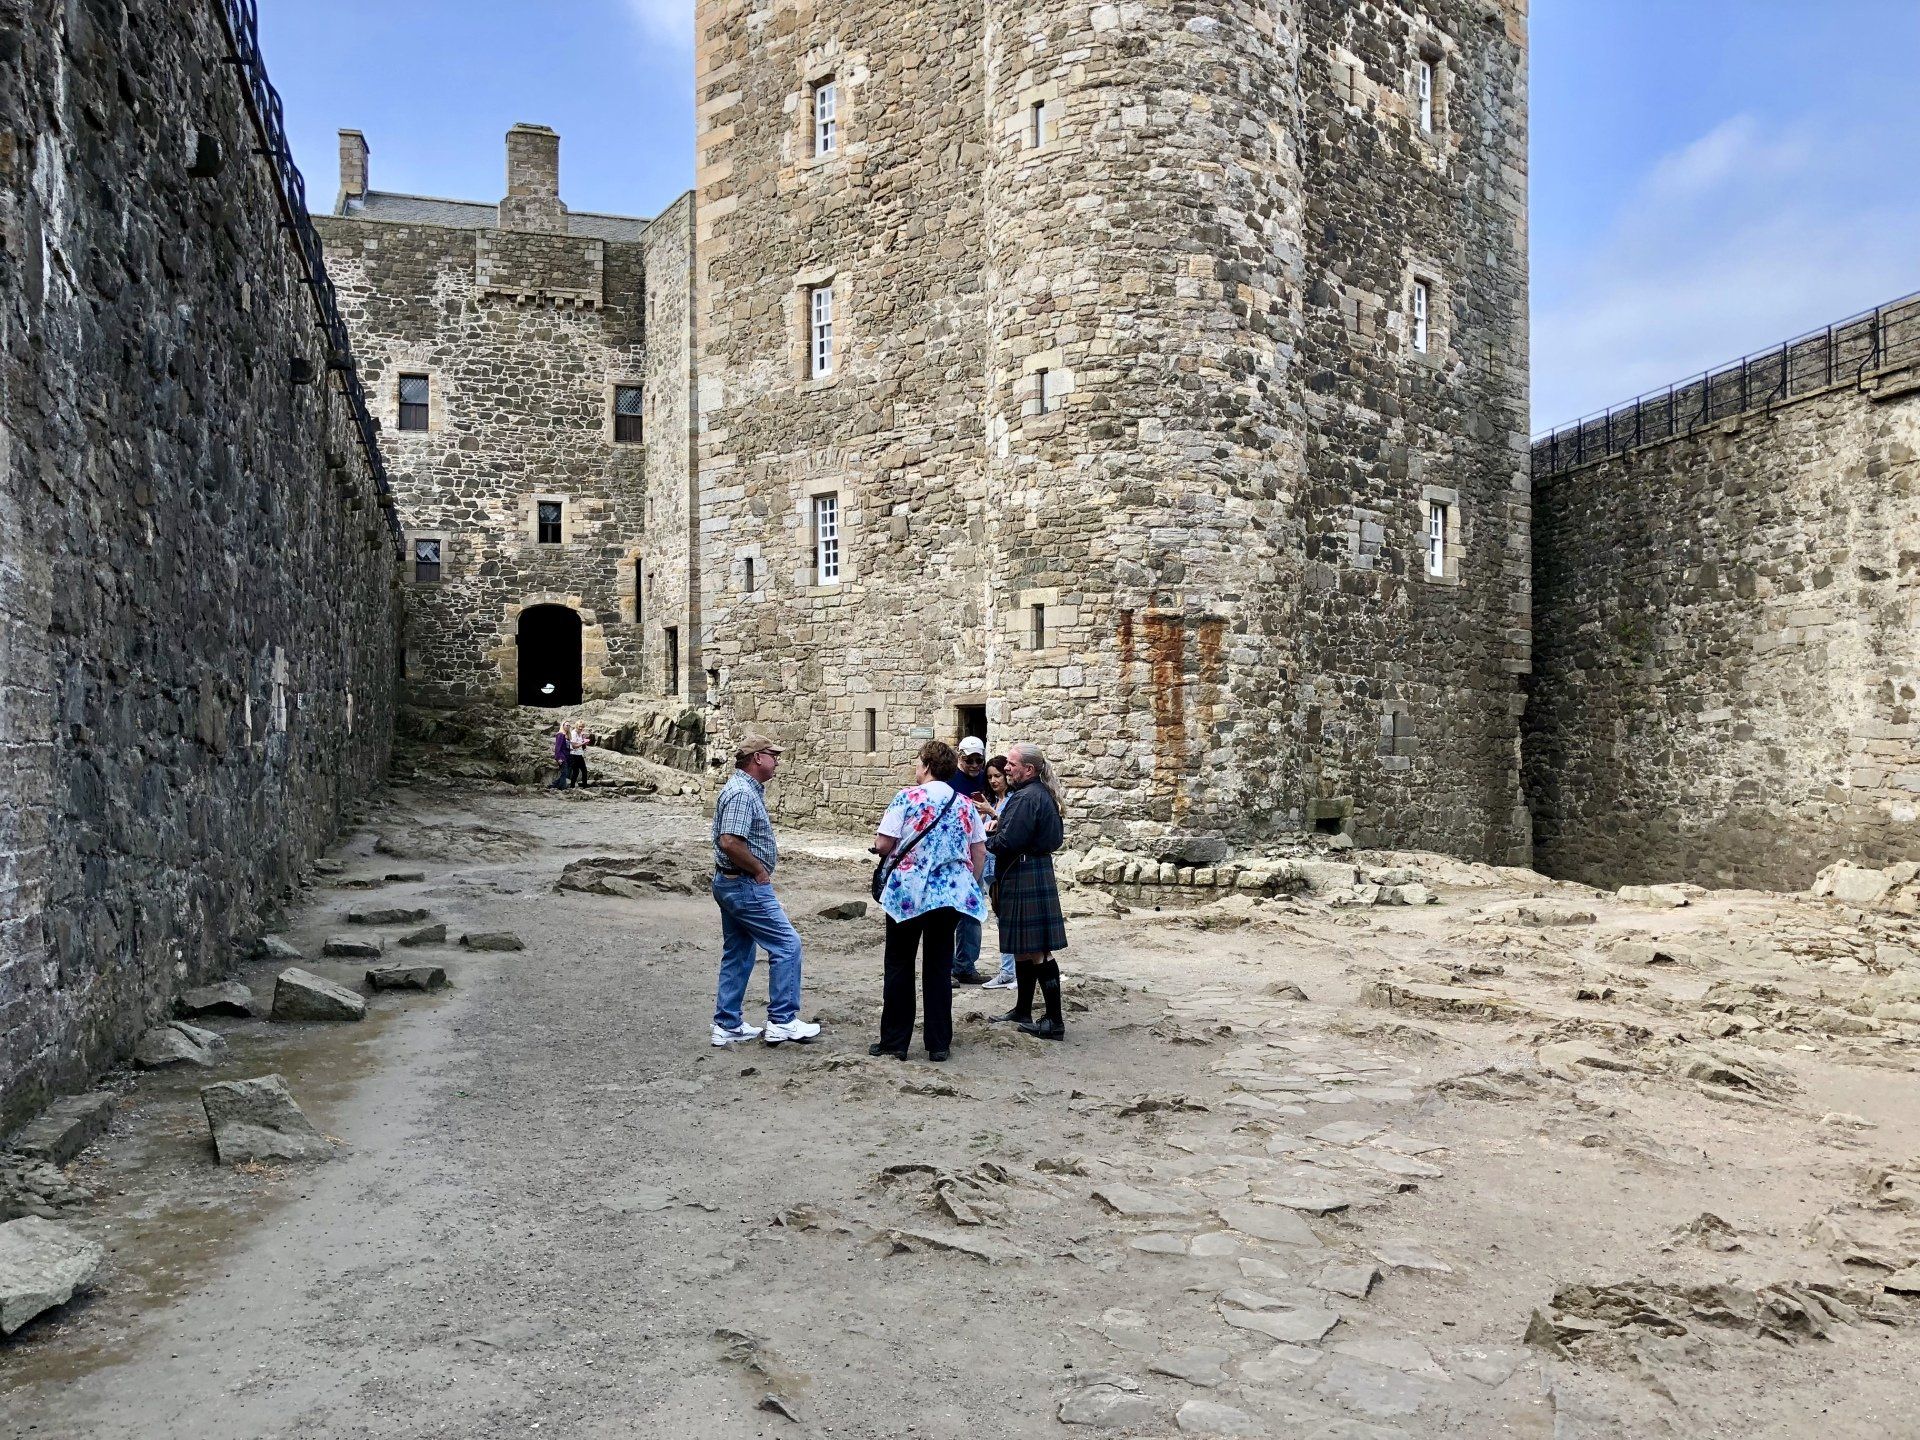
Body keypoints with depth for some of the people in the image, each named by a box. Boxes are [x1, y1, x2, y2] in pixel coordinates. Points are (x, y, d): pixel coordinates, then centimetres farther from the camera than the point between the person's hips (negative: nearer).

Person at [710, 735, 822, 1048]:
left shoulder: (747, 788, 13)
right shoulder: (742, 793, -20)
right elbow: (729, 842, -30)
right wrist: (759, 870, -18)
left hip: (730, 883, 11)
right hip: (746, 885, -11)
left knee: (737, 954, 15)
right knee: (787, 944, -5)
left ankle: (727, 1025, 21)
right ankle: (782, 1021, 0)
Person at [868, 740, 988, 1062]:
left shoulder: (908, 798, -9)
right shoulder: (966, 805, 5)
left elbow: (882, 845, -12)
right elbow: (979, 854, 6)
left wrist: (889, 851, 10)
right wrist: (969, 886, 17)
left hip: (907, 893, -3)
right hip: (951, 894, 4)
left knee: (900, 966, 9)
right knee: (939, 968, 11)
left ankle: (895, 1042, 13)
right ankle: (938, 1044, 13)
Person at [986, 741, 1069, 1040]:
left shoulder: (1026, 798, -19)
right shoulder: (1042, 795, 14)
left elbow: (1008, 842, -24)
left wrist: (987, 839, -2)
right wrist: (997, 827, 11)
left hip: (1025, 878, -11)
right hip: (1037, 873, 11)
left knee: (1036, 951, -7)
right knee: (1024, 948, 19)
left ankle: (1055, 1021, -3)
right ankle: (1022, 1011, 30)